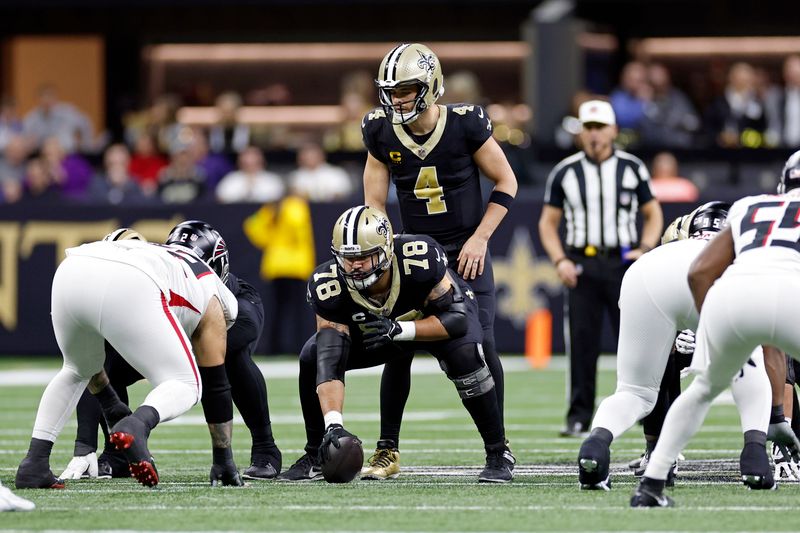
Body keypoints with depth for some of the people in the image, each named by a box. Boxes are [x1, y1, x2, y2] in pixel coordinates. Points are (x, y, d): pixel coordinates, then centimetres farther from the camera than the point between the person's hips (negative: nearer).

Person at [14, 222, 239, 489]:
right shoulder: (210, 299, 33)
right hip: (128, 289, -5)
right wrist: (223, 458, 41)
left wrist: (110, 403, 63)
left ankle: (34, 463, 18)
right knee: (184, 386, 12)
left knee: (76, 371, 33)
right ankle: (137, 426, -20)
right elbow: (216, 385, 33)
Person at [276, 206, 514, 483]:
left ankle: (498, 453, -15)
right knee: (313, 358, -17)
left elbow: (457, 318, -32)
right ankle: (315, 456, 3)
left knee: (464, 354, -34)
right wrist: (333, 425, -47)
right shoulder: (329, 286, -32)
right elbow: (330, 365, -34)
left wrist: (399, 331, -44)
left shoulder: (419, 259, -40)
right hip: (376, 327, 3)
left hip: (441, 312, -3)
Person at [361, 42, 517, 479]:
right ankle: (388, 450, 3)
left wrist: (480, 238, -10)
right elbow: (374, 205, 3)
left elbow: (506, 184, -4)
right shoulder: (382, 134, -6)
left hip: (465, 252, -2)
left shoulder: (465, 124, -14)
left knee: (480, 345, -10)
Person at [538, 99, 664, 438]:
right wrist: (560, 261, -3)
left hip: (623, 261, -1)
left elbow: (653, 213, 14)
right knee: (581, 342, -2)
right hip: (582, 265, 1)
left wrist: (645, 250, -2)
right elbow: (548, 222, 11)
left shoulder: (632, 169, 5)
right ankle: (579, 416, 3)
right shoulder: (565, 173, 6)